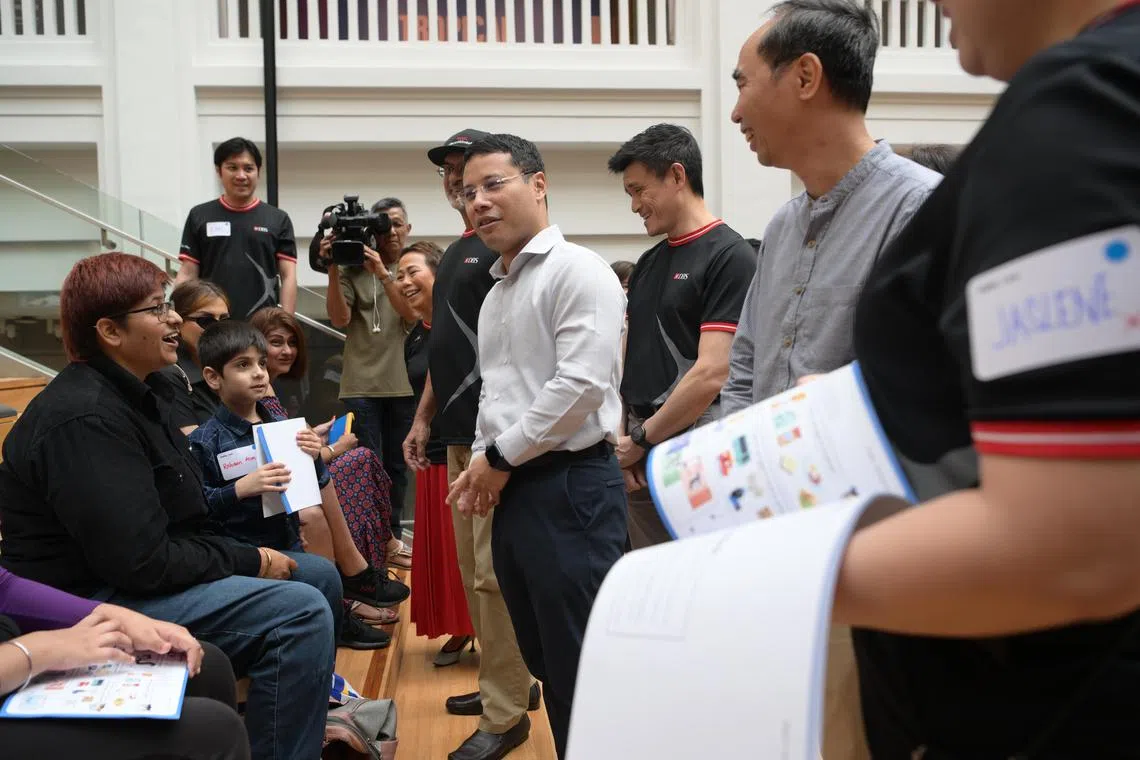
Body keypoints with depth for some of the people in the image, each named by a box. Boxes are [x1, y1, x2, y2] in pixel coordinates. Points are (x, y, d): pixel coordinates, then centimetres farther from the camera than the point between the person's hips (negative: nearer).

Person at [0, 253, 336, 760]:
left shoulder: (132, 395, 11)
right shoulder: (86, 419, -23)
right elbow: (142, 562, -26)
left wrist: (244, 555, -1)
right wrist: (247, 561, -14)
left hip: (134, 570, 11)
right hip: (92, 600, -11)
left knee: (319, 576, 12)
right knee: (302, 613, -25)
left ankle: (304, 715, 26)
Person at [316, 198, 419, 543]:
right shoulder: (353, 270, 1)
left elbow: (412, 314, -12)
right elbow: (339, 319, -8)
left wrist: (383, 274, -24)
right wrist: (332, 270, -18)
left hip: (403, 384, 2)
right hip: (361, 385, -2)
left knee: (397, 464, 11)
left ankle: (393, 535, 24)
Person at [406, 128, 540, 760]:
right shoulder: (454, 254, 20)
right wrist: (424, 418, 21)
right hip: (459, 434, 10)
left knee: (494, 572, -6)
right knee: (474, 570, 15)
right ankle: (510, 682, 28)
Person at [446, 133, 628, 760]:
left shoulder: (576, 271, -10)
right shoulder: (496, 292, 18)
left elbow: (582, 384, -19)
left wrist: (502, 457, -12)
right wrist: (481, 462, 9)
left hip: (570, 487, -9)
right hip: (513, 491, 9)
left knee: (581, 667, -2)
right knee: (546, 663, 16)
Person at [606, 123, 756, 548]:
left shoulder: (729, 257, -10)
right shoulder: (646, 265, 14)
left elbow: (711, 374, -17)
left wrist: (641, 440, -10)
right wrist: (619, 440, 1)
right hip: (639, 463, 7)